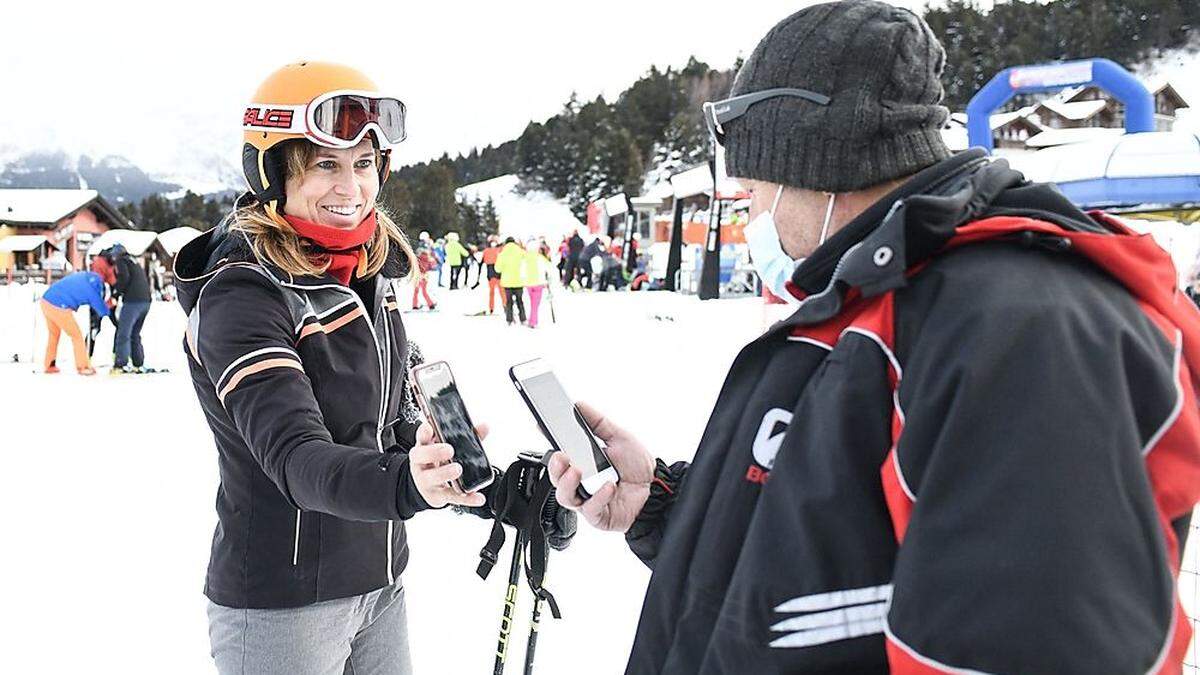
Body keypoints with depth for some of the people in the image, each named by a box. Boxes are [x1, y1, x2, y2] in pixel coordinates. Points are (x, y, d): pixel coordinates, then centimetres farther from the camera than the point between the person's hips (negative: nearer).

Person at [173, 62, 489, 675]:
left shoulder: (370, 271, 2)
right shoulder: (238, 296, -21)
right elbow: (293, 457, -32)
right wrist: (404, 484, -49)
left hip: (380, 583, 7)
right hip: (280, 608, -6)